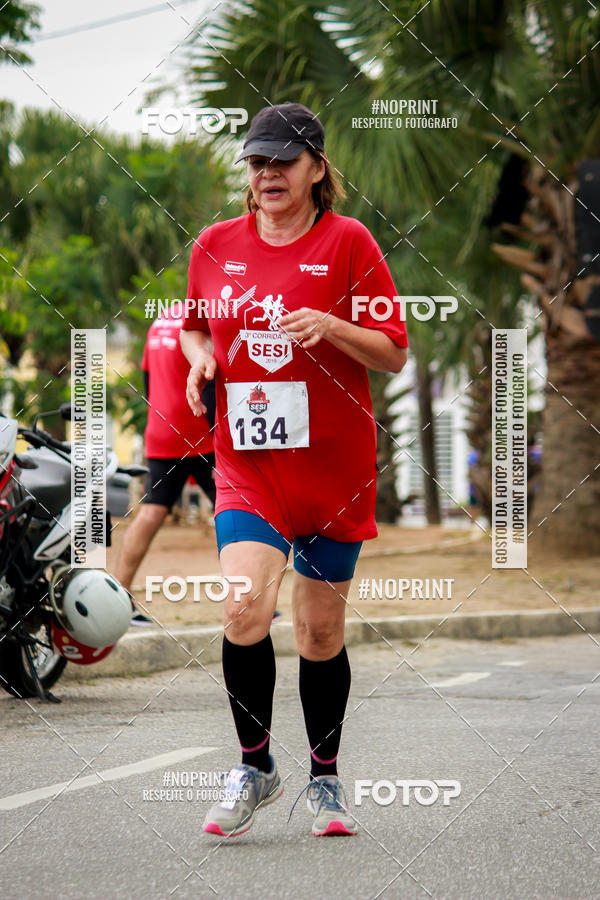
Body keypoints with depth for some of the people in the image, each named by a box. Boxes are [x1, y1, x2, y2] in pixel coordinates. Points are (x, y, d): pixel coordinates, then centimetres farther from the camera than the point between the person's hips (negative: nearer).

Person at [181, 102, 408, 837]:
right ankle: (255, 768, 1)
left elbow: (393, 354, -2)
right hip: (247, 460, 1)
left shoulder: (347, 241, -3)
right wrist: (200, 357, 1)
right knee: (244, 608, -19)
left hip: (334, 464, -1)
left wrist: (330, 325, -19)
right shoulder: (216, 245, 6)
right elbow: (195, 327, 23)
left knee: (321, 630, 7)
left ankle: (324, 779, 26)